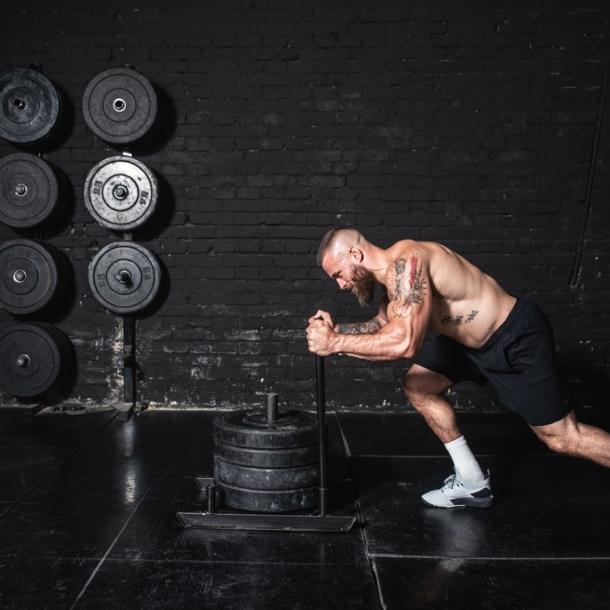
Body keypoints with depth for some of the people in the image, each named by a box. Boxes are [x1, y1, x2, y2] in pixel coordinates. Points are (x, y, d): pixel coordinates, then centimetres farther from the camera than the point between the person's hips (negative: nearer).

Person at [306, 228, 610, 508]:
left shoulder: (405, 262, -26)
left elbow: (404, 342, -38)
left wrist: (335, 343, -30)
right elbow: (381, 328, 18)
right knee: (418, 386, 7)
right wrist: (336, 329, 1)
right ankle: (472, 483, 18)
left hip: (517, 336, -9)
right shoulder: (394, 274, 4)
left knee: (563, 437, -2)